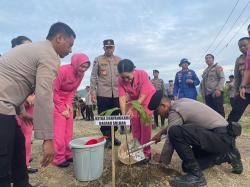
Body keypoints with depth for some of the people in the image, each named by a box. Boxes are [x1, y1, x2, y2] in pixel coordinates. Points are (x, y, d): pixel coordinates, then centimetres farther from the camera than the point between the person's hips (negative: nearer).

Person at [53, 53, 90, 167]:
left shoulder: (80, 74, -5)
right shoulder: (63, 71, -24)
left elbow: (73, 90, 5)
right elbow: (54, 91, -19)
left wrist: (68, 103, -9)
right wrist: (62, 109, -16)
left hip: (67, 101, 6)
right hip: (56, 100, -6)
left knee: (69, 129, 8)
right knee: (59, 130, -7)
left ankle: (68, 154, 18)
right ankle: (59, 158, 4)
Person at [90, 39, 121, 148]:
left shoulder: (119, 60, 12)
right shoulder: (98, 60, 4)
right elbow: (93, 76, 2)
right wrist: (93, 91, -6)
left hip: (117, 93, 3)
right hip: (103, 94, -2)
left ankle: (112, 136, 26)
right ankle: (107, 138, 15)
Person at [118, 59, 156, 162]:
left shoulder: (142, 74, -33)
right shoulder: (121, 80, -23)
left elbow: (142, 97, -33)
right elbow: (122, 97, -26)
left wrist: (131, 109, -42)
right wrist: (124, 114, -37)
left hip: (147, 98, -4)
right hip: (133, 99, 4)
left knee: (145, 124, -8)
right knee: (135, 125, 6)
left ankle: (146, 152, 3)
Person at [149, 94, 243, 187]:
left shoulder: (175, 111, -17)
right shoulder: (179, 102, 10)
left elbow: (170, 141, -12)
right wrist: (161, 132, 24)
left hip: (220, 137, -10)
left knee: (175, 133, -28)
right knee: (188, 164, 15)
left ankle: (195, 175, -14)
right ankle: (227, 156, 17)